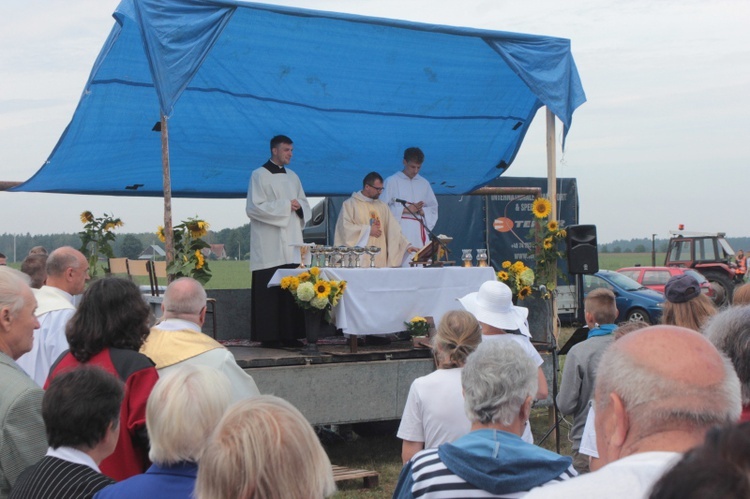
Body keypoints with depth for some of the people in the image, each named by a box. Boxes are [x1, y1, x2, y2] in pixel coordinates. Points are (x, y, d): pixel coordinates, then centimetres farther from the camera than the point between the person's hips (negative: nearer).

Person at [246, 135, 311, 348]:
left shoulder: (292, 177, 18)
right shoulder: (260, 175, -2)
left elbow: (305, 205, 21)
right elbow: (254, 207, -10)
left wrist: (299, 206, -3)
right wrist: (285, 205, -12)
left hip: (291, 243, 6)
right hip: (269, 245, -6)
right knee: (270, 290, -7)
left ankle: (289, 335, 8)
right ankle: (268, 336, -3)